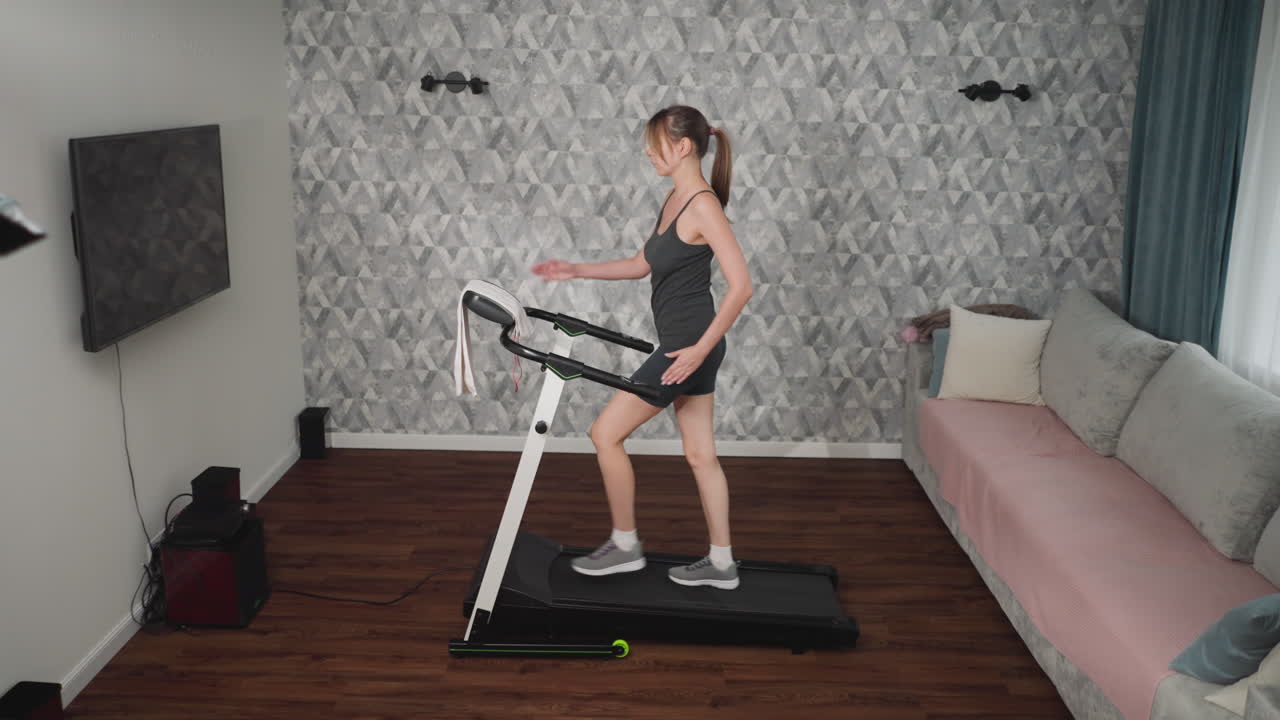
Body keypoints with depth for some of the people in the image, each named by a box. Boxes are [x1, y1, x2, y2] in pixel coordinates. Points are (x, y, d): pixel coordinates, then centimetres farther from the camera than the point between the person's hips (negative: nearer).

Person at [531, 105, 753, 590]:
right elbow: (643, 265, 20)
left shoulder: (703, 205, -18)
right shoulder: (675, 199, 11)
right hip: (684, 344, 9)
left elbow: (741, 285, -23)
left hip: (689, 347, -9)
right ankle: (721, 564, 23)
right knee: (700, 454, 14)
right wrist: (575, 271, 15)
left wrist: (701, 349, -23)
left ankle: (625, 546, 14)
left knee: (606, 434, 0)